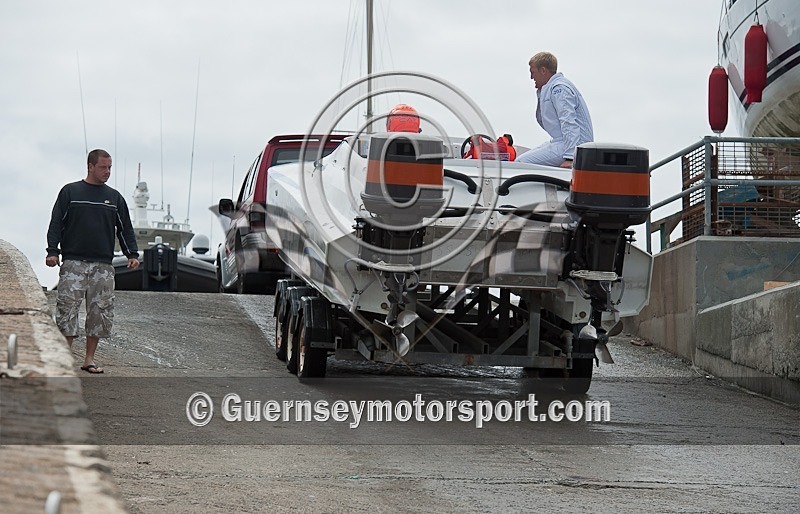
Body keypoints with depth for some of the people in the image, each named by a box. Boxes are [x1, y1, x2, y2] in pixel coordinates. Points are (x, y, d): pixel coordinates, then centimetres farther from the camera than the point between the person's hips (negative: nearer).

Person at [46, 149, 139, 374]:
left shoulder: (114, 197, 14)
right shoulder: (70, 192, 6)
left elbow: (125, 229, 17)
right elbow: (56, 224, 4)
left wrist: (132, 254, 5)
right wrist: (52, 251, -7)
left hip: (103, 266, 3)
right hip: (73, 263, -3)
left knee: (101, 312, 0)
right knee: (67, 307, -8)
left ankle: (89, 359, 8)